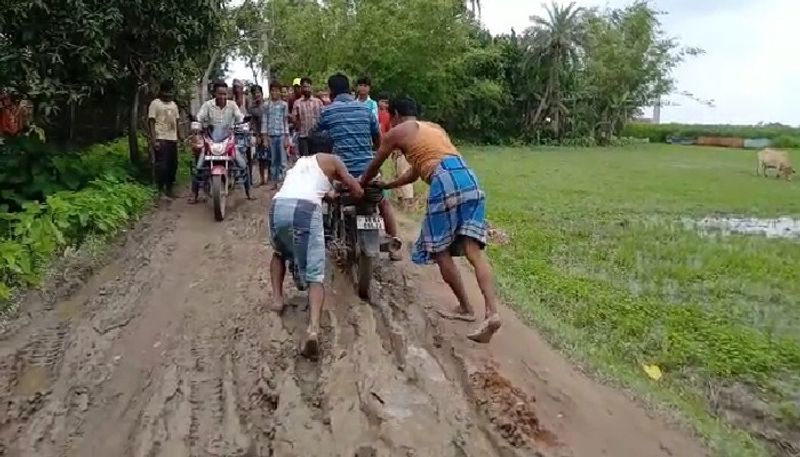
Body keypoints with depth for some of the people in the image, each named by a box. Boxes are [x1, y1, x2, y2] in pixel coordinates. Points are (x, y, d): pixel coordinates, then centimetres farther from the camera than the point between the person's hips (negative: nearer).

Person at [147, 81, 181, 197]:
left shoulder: (173, 104, 17)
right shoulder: (155, 103, -3)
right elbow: (151, 122, -8)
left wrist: (178, 137, 14)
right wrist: (154, 140, -16)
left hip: (172, 139, 7)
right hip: (161, 140, -7)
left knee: (173, 165, 10)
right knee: (162, 166, -10)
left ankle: (169, 187, 22)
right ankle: (160, 189, -2)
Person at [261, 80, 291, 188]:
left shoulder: (284, 104, 3)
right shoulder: (266, 105, 6)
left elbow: (286, 122, 3)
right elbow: (264, 121, 5)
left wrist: (287, 138, -2)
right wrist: (264, 138, -1)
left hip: (281, 135, -1)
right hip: (270, 136, 2)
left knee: (282, 160, -2)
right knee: (272, 160, 6)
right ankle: (274, 182, 12)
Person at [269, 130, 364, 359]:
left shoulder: (299, 161, 35)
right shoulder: (332, 161, 22)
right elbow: (358, 192, 21)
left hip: (278, 206, 4)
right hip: (306, 209, -4)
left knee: (279, 253, 35)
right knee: (315, 274, -4)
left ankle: (277, 297, 20)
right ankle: (313, 328, -26)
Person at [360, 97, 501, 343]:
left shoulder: (396, 132, 16)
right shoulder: (435, 127, 35)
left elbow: (374, 167, 29)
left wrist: (360, 186, 49)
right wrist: (385, 186, 52)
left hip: (445, 182, -6)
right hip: (469, 179, 6)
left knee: (440, 250, 9)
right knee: (473, 250, -2)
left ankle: (465, 308, 15)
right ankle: (492, 312, -14)